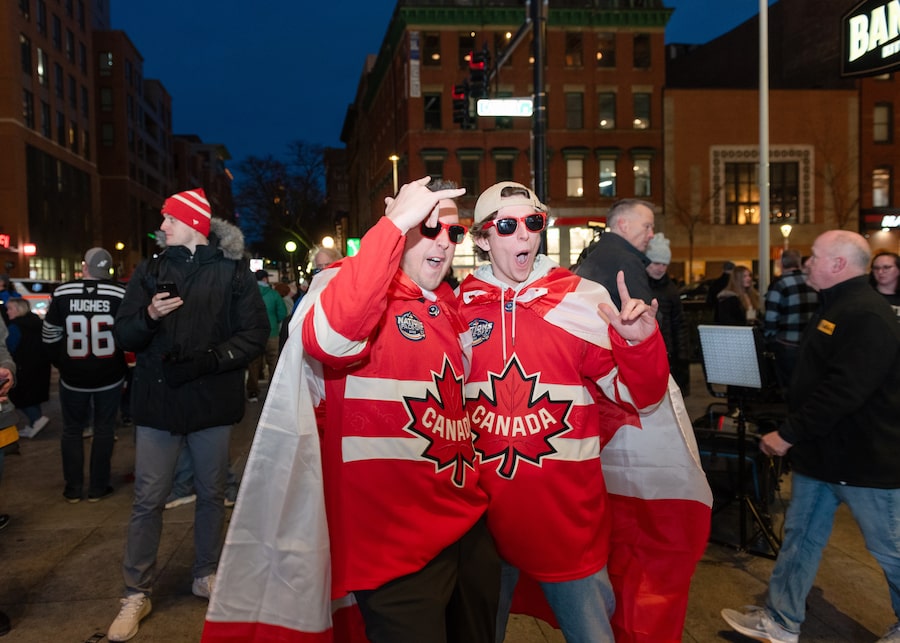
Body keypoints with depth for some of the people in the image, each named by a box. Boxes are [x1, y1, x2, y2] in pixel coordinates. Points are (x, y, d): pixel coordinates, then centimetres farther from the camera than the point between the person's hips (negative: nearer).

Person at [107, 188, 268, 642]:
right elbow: (123, 335, 4)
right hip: (158, 401, 1)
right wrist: (149, 316, -17)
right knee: (148, 499, 2)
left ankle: (206, 575, 32)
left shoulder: (232, 271, -1)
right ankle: (136, 594, 15)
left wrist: (207, 359, -18)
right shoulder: (151, 271, 7)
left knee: (212, 493, 13)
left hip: (213, 402, -1)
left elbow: (255, 333, -6)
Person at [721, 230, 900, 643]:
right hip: (821, 453, 10)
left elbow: (843, 391, -30)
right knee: (800, 536, 13)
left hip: (865, 458, -10)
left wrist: (790, 434, -24)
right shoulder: (836, 308, 13)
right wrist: (795, 433, 19)